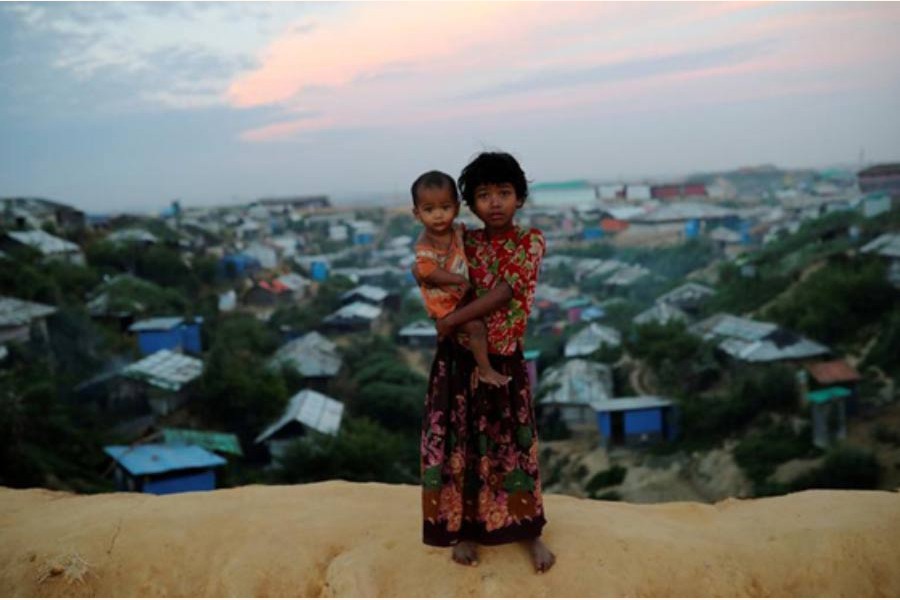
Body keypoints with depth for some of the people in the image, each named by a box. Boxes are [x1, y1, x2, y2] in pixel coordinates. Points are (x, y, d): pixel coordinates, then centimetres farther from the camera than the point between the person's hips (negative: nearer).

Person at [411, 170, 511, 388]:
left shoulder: (456, 229, -3)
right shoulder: (425, 246, -27)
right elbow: (428, 272, -32)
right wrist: (460, 280, -28)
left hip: (461, 294, 9)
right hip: (444, 301, -8)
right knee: (476, 326, -16)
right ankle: (485, 370, -3)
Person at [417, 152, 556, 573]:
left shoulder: (531, 241, -9)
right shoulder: (465, 242, 0)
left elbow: (503, 294, -19)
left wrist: (451, 320, -19)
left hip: (504, 361, -2)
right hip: (460, 358, 2)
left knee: (513, 444, 9)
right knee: (464, 443, 10)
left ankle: (530, 532, 25)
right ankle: (467, 528, 27)